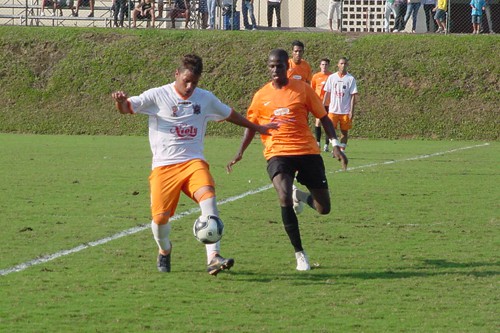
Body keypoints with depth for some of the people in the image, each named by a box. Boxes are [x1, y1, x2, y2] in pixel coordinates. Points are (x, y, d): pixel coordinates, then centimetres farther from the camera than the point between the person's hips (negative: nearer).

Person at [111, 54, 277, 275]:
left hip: (194, 162, 2)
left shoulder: (206, 99, 12)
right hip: (164, 166, -2)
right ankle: (164, 250, 28)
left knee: (208, 197, -27)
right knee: (160, 217, -9)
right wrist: (120, 101, -27)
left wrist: (257, 128, 37)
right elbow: (127, 108, -2)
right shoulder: (158, 96, 1)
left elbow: (229, 114, 29)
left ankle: (213, 259, -35)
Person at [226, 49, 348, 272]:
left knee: (323, 208, 2)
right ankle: (299, 254, -13)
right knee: (284, 199, -27)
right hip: (277, 153, -1)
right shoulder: (261, 96, 6)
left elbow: (323, 117, 6)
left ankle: (301, 196, 39)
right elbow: (251, 126, 17)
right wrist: (240, 153, 5)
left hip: (307, 152, 1)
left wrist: (335, 145, -4)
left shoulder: (302, 89, 1)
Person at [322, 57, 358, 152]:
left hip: (345, 111, -1)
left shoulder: (350, 79, -1)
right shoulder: (332, 77, 5)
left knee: (344, 131, 3)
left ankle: (342, 150, 9)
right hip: (333, 110, 1)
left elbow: (353, 96, -2)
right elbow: (327, 93, 9)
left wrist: (351, 111, -8)